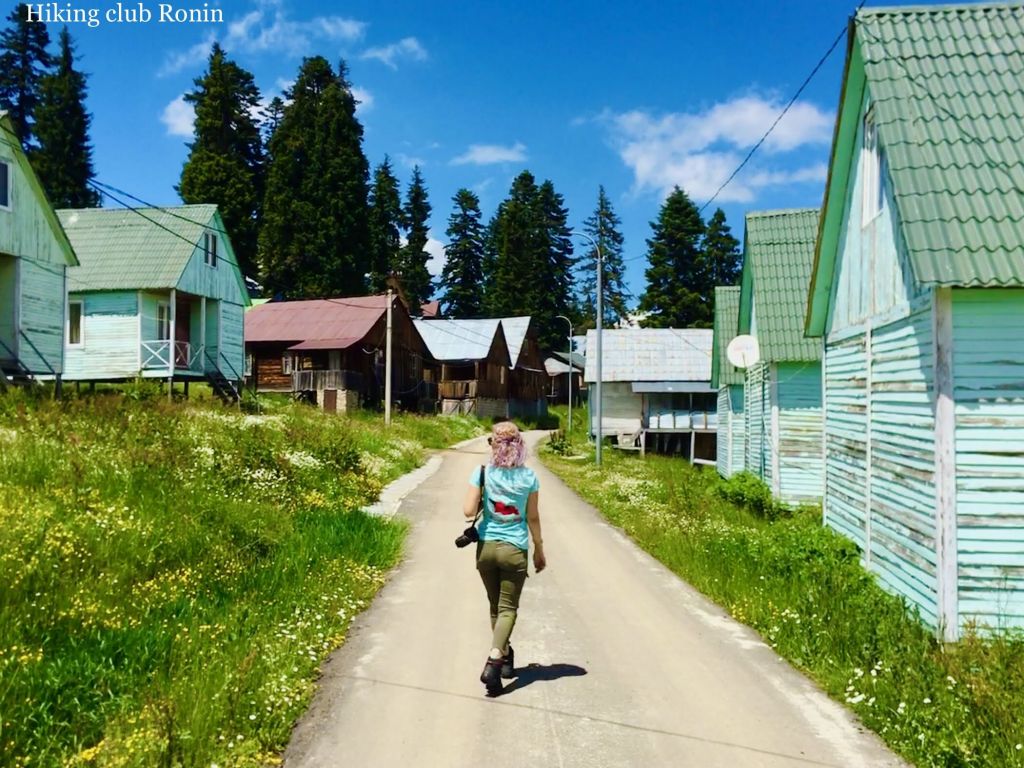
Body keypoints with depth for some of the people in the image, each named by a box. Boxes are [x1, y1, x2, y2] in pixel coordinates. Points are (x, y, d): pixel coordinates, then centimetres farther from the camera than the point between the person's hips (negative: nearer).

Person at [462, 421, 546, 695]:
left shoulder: (482, 473, -7)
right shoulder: (528, 477, -5)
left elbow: (469, 511, -13)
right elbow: (533, 518, 0)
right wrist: (539, 550, 11)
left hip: (486, 548, 2)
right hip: (514, 549, -1)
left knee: (495, 606, 19)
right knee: (508, 608, 4)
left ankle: (504, 655, 34)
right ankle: (493, 662, -14)